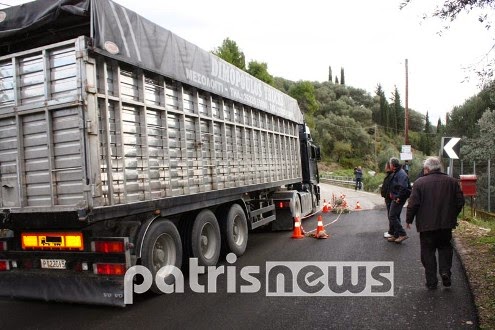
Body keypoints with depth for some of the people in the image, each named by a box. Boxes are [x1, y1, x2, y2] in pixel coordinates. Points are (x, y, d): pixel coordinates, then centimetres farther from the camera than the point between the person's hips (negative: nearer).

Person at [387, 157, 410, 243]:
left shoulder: (401, 174, -20)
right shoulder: (396, 173, 14)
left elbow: (403, 187, -29)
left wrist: (399, 197, -24)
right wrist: (391, 194, 14)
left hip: (398, 199, -11)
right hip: (395, 198, 11)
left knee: (392, 216, -9)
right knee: (395, 216, 15)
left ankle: (402, 234, -4)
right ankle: (396, 235, 23)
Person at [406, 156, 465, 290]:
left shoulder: (420, 182, -9)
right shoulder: (452, 181, 3)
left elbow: (413, 204, -11)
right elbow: (460, 202, 5)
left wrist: (409, 220, 2)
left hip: (426, 225, -3)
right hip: (446, 224, 3)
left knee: (428, 253, 7)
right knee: (445, 248, 22)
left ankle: (431, 282, 10)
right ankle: (445, 271, 4)